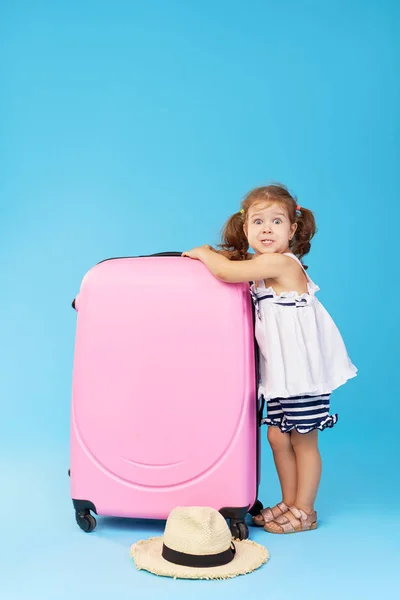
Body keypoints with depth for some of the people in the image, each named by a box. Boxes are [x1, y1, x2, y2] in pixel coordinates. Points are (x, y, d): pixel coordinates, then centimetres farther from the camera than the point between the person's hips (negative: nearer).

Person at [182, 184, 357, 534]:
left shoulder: (278, 262, -18)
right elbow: (232, 261, 27)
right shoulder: (264, 265, 10)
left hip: (302, 366, -9)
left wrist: (202, 253, -5)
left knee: (303, 440, 4)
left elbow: (226, 272, -23)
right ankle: (290, 503, 29)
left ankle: (304, 511, 19)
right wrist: (209, 253, 8)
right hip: (283, 368, 9)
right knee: (278, 436, 14)